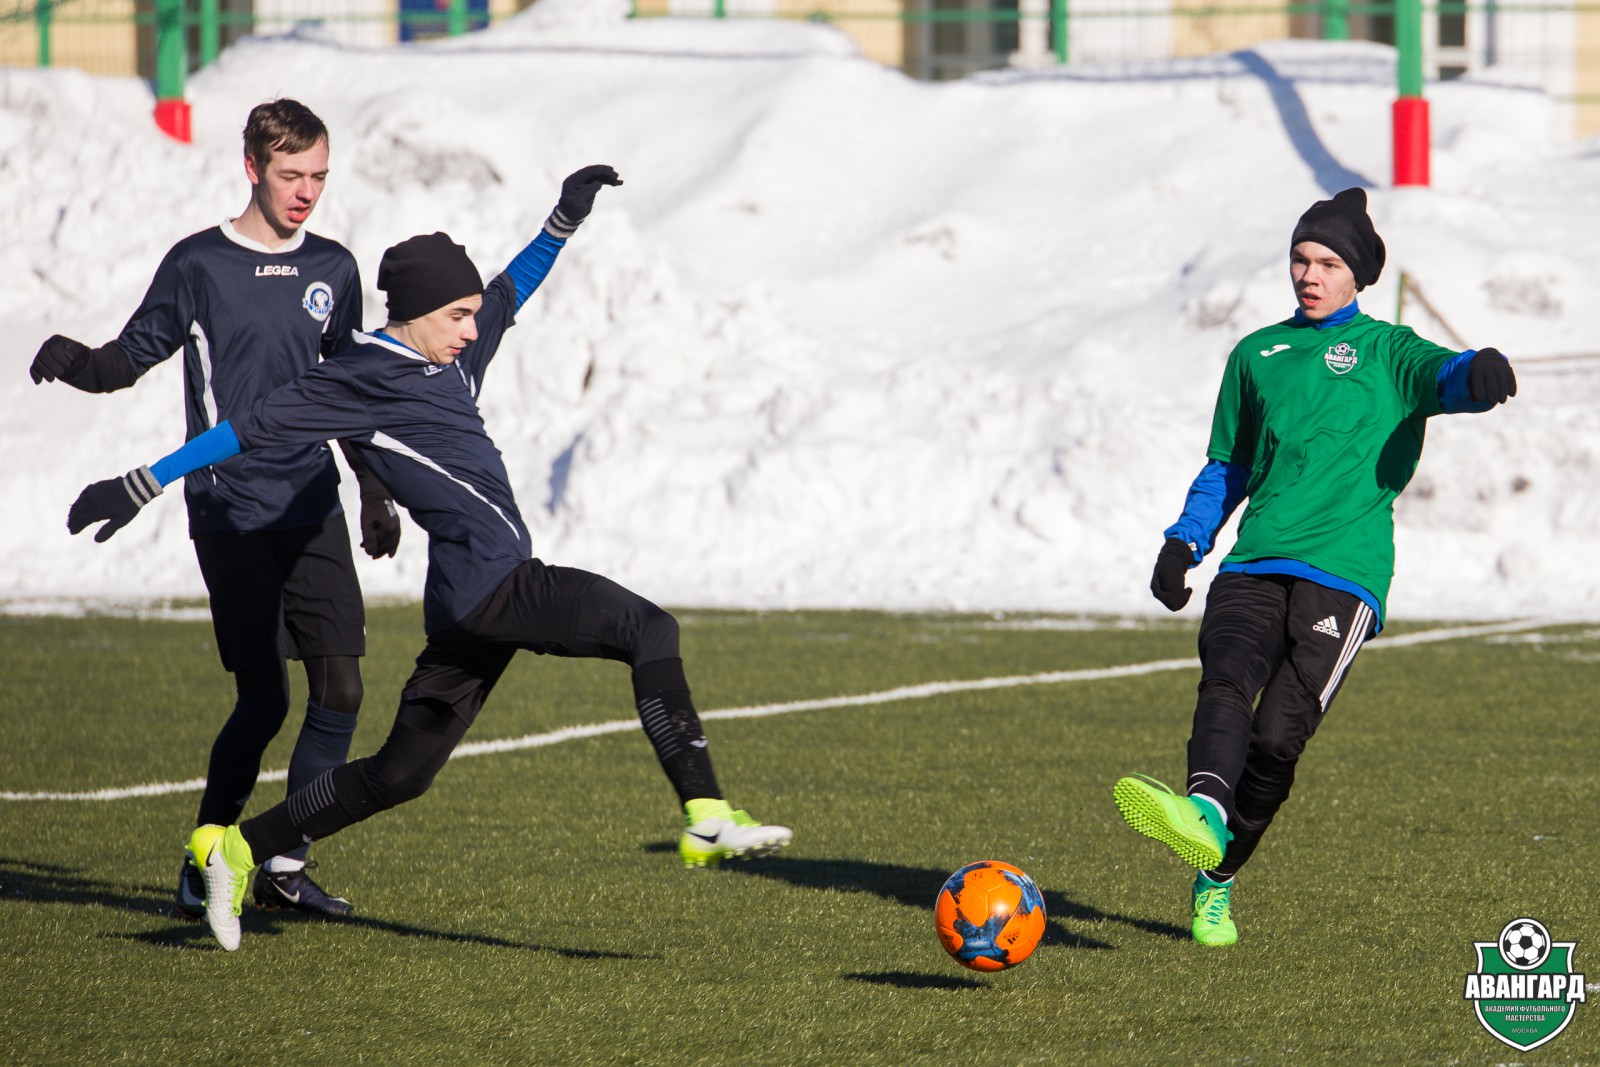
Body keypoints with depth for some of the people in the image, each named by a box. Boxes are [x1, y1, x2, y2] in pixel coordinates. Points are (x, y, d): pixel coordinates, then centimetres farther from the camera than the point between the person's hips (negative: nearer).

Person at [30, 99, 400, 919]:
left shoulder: (333, 269, 12)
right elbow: (134, 356, -1)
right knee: (263, 699, -9)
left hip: (313, 511, 5)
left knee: (340, 689, -4)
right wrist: (72, 362, -22)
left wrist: (375, 495, 19)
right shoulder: (199, 265, -2)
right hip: (229, 513, -5)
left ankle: (285, 865, 7)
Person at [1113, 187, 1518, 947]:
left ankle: (1216, 881, -1)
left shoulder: (1386, 352, 12)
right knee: (1226, 682, -26)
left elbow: (1443, 377, -10)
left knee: (1279, 735, -15)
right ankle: (1205, 813, -50)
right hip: (1254, 564, 3)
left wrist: (1479, 373, -35)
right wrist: (1185, 540, 13)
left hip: (1342, 572, -3)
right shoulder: (1257, 356, 24)